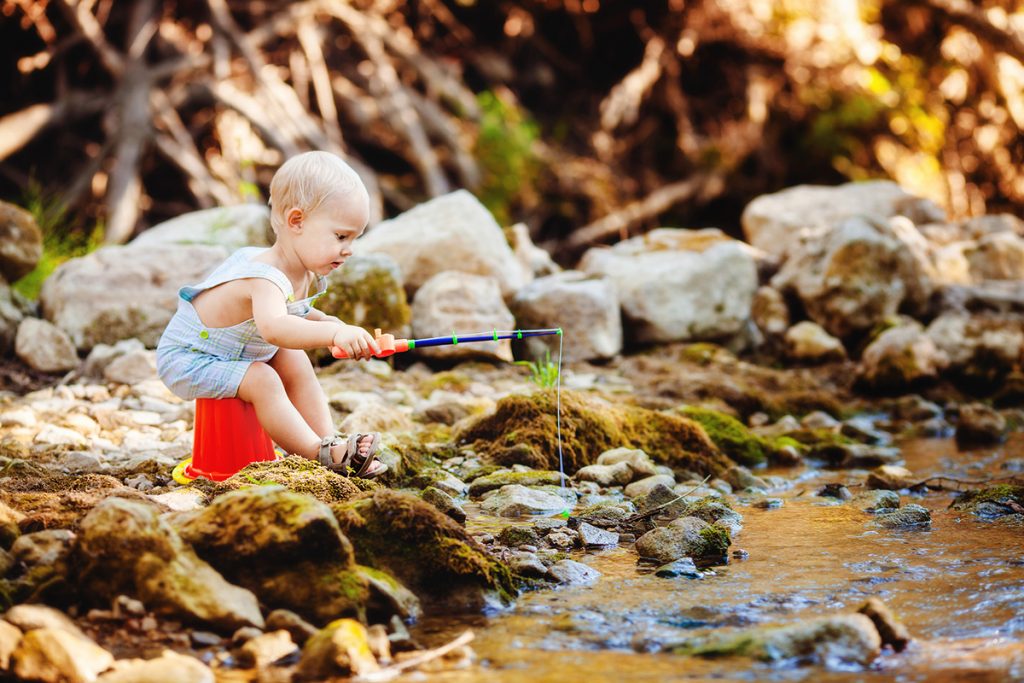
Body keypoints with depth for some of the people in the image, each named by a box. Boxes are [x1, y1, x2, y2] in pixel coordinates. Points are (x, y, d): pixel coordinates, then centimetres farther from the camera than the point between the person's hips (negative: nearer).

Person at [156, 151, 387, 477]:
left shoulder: (302, 273, -5)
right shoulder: (266, 279, -36)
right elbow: (273, 328, -58)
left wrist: (324, 321, 0)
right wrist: (333, 333, -69)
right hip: (186, 360, -10)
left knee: (295, 361, 1)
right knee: (262, 380, -27)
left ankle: (328, 439, -1)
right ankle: (322, 453, -24)